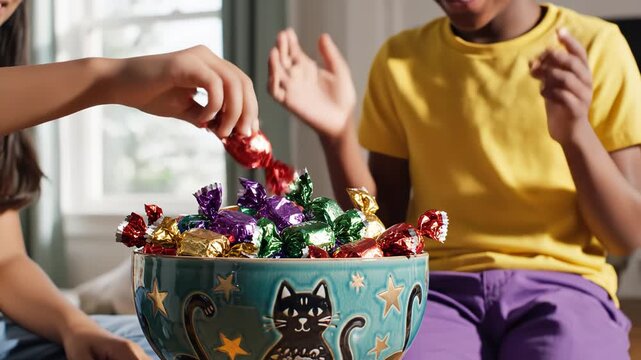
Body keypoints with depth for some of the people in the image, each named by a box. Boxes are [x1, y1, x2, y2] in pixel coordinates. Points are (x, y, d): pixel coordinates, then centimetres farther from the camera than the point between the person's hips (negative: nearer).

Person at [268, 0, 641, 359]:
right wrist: (338, 132, -7)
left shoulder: (596, 47, 2)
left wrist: (577, 132, -17)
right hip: (438, 289, 1)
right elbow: (381, 229, 9)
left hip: (560, 288, -1)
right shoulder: (400, 60, 9)